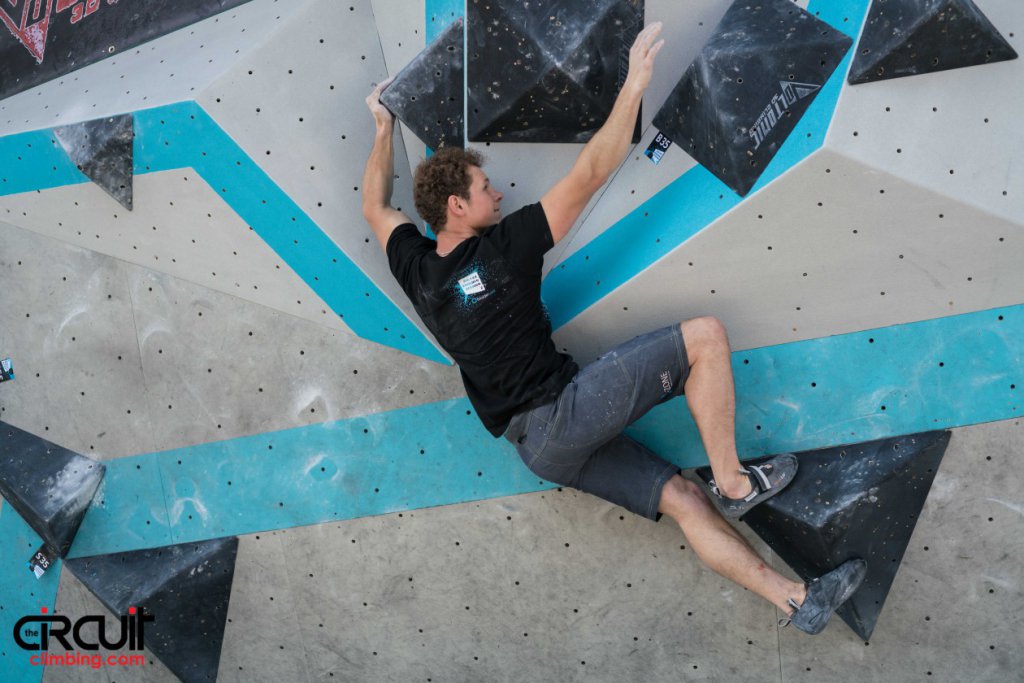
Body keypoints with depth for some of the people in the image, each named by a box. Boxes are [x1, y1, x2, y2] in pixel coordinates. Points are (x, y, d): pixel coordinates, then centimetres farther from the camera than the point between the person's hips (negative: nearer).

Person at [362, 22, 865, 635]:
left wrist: (384, 130, 36)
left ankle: (797, 601, 8)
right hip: (564, 408, -8)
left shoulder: (417, 269, 9)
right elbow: (590, 175, -9)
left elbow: (375, 206, 28)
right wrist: (634, 86, -1)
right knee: (705, 335, -7)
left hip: (536, 445, 8)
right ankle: (732, 482, 1)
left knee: (681, 497, 7)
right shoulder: (502, 246, -10)